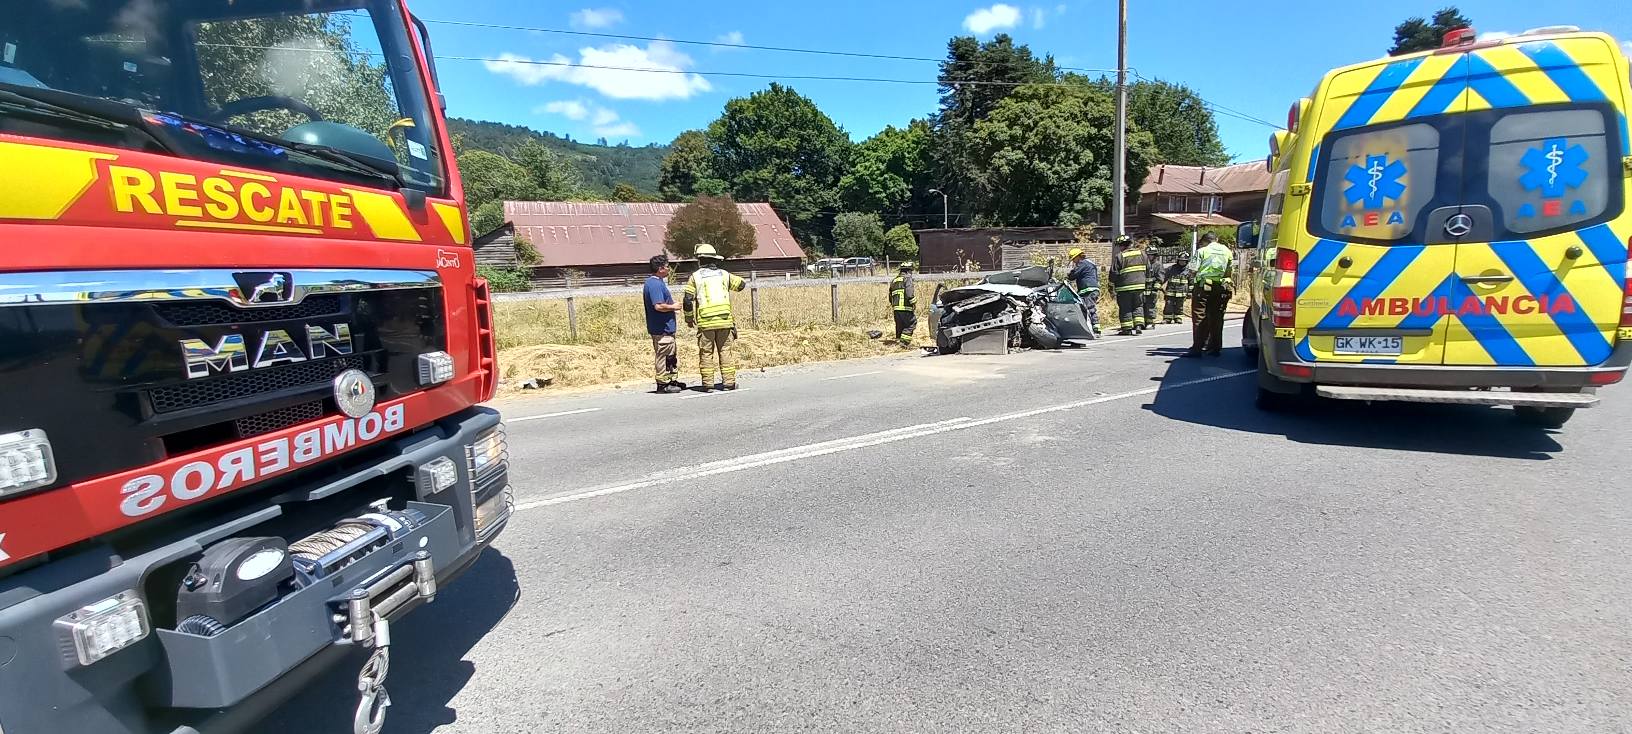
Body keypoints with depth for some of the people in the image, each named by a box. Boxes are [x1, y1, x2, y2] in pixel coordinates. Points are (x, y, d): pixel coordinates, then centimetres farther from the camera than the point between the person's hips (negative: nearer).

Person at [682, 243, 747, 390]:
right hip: (725, 320, 2)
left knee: (706, 353, 5)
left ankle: (708, 383, 5)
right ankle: (729, 382, 6)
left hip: (705, 322, -2)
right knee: (725, 351, 7)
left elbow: (688, 301, 0)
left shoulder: (695, 276, 2)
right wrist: (743, 283, 46)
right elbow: (741, 284, 23)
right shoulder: (724, 274, 9)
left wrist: (689, 319, 13)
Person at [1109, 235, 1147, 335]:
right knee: (1137, 306, 14)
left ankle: (1127, 329, 4)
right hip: (1140, 286, 5)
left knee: (1125, 308, 3)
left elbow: (1114, 273, -9)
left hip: (1125, 287, -5)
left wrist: (1111, 285, 3)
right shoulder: (1142, 253, 7)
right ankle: (1139, 325, 4)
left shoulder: (1119, 256, -10)